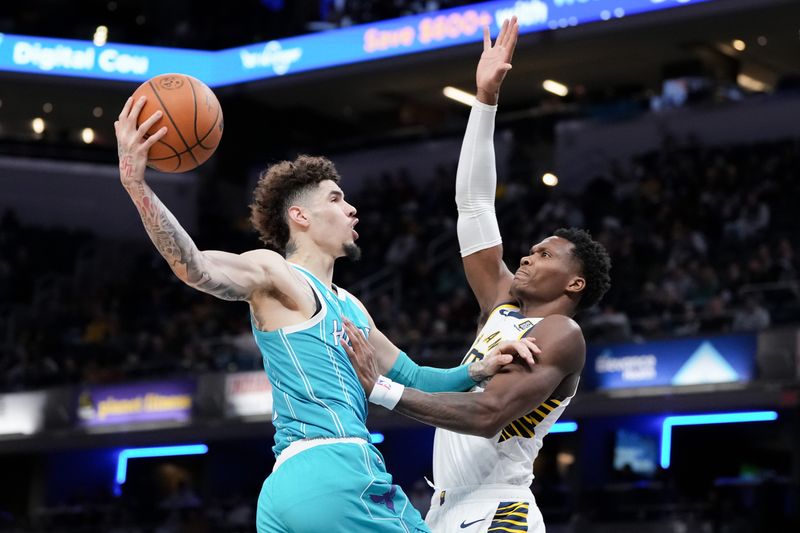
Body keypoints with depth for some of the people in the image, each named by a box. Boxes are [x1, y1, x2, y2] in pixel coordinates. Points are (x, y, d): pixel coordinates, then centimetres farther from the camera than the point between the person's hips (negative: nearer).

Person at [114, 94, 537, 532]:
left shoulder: (350, 307, 27)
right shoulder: (274, 273, 0)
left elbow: (410, 379, 34)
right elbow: (194, 268, -18)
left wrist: (479, 370, 16)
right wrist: (135, 182, -32)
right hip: (334, 469, -9)